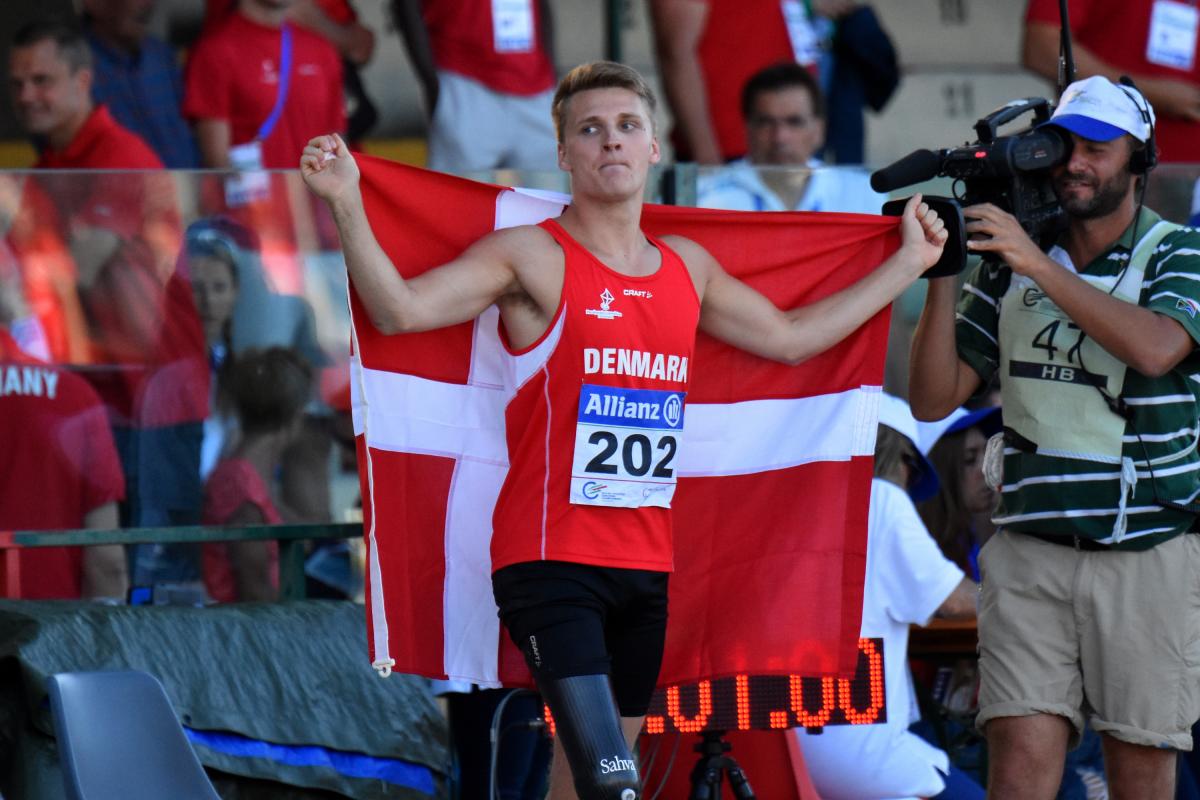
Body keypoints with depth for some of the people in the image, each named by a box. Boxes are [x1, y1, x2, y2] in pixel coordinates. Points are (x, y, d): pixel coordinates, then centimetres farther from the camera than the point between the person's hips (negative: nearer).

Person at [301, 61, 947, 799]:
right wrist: (347, 205, -28)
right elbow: (401, 309, -15)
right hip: (551, 562, -6)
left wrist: (910, 264, 29)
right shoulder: (532, 258, -5)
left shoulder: (687, 267, 14)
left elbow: (791, 337, 27)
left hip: (647, 565, 6)